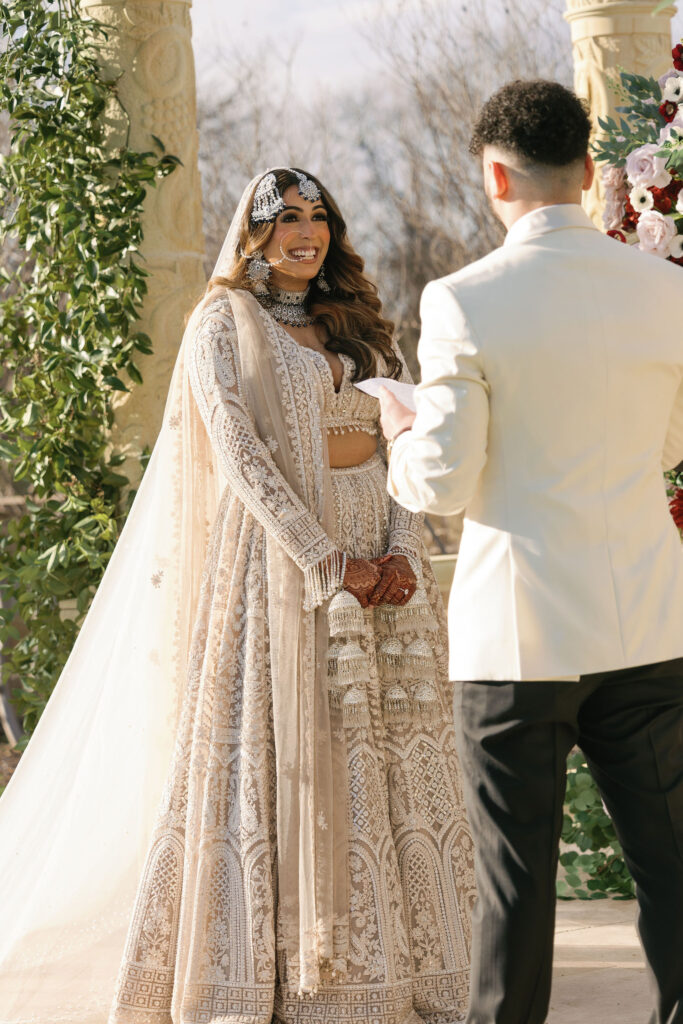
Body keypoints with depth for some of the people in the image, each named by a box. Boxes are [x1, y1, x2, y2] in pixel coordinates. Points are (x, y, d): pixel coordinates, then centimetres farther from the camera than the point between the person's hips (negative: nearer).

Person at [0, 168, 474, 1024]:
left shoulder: (359, 328, 16)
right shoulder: (224, 325, -1)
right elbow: (240, 453, -12)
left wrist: (402, 551, -9)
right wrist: (330, 563, -18)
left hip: (378, 557, 6)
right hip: (278, 560, -5)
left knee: (390, 762, 4)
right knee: (275, 761, -6)